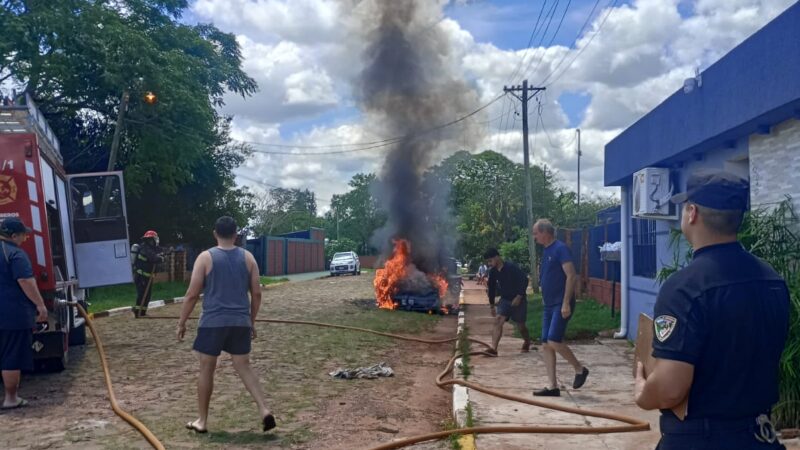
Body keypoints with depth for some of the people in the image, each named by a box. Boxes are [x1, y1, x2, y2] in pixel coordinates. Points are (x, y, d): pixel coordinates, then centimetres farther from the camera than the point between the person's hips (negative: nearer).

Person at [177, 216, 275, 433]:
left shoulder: (205, 257, -4)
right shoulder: (247, 257, 5)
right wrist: (252, 321, 17)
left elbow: (192, 294, -5)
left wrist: (182, 322, 6)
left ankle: (202, 421, 19)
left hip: (213, 322, -3)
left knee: (206, 369, 10)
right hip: (240, 322, 3)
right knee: (244, 367, 11)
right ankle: (264, 410, -2)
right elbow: (256, 293, 6)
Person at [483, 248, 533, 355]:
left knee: (520, 325, 7)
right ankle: (493, 348, -19)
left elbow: (524, 280, -21)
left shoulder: (511, 267, -20)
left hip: (518, 300, -5)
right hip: (504, 300, 5)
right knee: (498, 321, -13)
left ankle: (527, 343, 37)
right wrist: (492, 305, 14)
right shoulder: (493, 271, -1)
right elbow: (492, 288, 11)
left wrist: (519, 297, -24)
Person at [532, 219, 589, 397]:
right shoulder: (546, 251, 15)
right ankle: (552, 387, 8)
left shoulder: (560, 248, -12)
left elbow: (571, 276, -19)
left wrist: (566, 303, -22)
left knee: (554, 341, -16)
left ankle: (580, 369, 8)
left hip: (561, 305, -9)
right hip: (549, 305, 9)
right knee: (545, 345, 4)